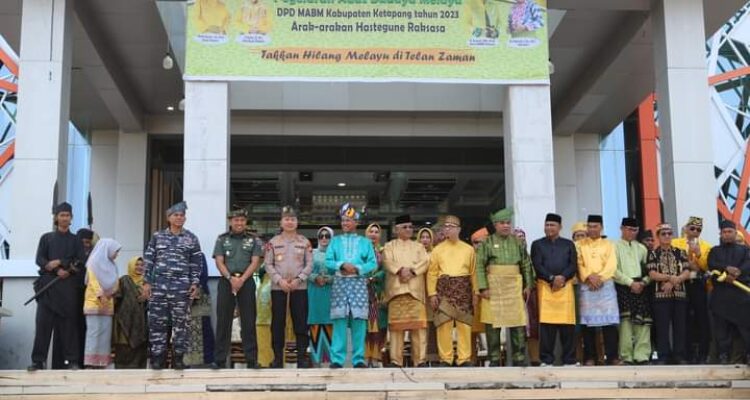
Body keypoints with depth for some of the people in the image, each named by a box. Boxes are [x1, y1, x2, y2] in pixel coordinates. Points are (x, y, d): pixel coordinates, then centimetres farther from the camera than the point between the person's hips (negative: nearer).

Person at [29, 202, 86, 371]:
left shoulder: (75, 240, 15)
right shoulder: (46, 238, 15)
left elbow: (80, 263, 3)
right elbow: (40, 260, 3)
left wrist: (60, 262, -11)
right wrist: (57, 271, -12)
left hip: (69, 287, 0)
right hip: (48, 285, 0)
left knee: (70, 322, -4)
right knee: (43, 322, -7)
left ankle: (73, 360, -4)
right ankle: (38, 360, -6)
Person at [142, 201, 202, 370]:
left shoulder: (191, 239, 8)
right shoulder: (157, 236, 10)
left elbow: (196, 263, 7)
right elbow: (149, 260, 9)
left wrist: (195, 284, -2)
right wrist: (147, 282, 1)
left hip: (181, 285, -1)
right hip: (159, 283, 1)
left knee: (180, 322, -1)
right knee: (157, 321, 0)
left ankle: (179, 357, 5)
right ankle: (158, 356, 6)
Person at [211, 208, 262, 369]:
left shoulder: (253, 240, 9)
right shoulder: (222, 239, 10)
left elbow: (255, 262, 0)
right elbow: (219, 262, 2)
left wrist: (242, 279, -13)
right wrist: (230, 278, -13)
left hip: (246, 281, 0)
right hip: (226, 281, 0)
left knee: (248, 321, -1)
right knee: (223, 321, 0)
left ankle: (251, 359, 0)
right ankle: (219, 360, 2)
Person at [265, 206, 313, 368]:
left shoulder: (304, 242, 8)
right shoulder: (273, 242, 7)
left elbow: (309, 265, 3)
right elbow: (268, 265, 3)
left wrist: (298, 279, -11)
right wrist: (279, 280, -11)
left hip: (299, 287, 0)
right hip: (278, 287, 0)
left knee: (301, 323, -1)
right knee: (278, 323, 1)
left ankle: (301, 358, 4)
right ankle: (278, 358, 8)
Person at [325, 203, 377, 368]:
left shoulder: (365, 242, 14)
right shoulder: (335, 241, 16)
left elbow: (373, 263, 4)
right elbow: (328, 262, 4)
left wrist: (357, 268, -11)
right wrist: (342, 265, -13)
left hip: (359, 283, 0)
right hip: (339, 283, 0)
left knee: (359, 320, -4)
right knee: (339, 320, -6)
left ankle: (358, 359, 0)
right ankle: (337, 359, -4)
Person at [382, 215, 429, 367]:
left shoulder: (419, 247, 21)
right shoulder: (390, 246, 16)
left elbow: (425, 262, 4)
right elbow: (387, 262, -1)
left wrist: (411, 271, -12)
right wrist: (401, 270, -18)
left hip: (415, 290, 1)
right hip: (396, 289, -1)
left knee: (418, 324, -7)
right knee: (396, 324, -5)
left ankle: (420, 359, -7)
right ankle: (396, 360, -4)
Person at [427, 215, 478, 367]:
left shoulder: (468, 249, 11)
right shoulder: (438, 249, 9)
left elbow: (473, 272, 11)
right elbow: (432, 273, 5)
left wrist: (475, 292, 5)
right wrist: (432, 293, -3)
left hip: (463, 289, 1)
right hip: (444, 289, -1)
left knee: (464, 325, 0)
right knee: (444, 324, -5)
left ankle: (464, 359, 5)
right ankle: (445, 359, 1)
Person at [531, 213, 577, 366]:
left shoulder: (569, 244, 16)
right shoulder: (537, 244, 12)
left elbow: (573, 265, 6)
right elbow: (537, 266, 0)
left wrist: (563, 277, -12)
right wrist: (552, 278, -12)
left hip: (565, 286, 1)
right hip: (545, 287, -1)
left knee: (567, 324, -1)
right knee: (546, 323, -4)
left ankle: (569, 359, 6)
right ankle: (546, 359, 0)